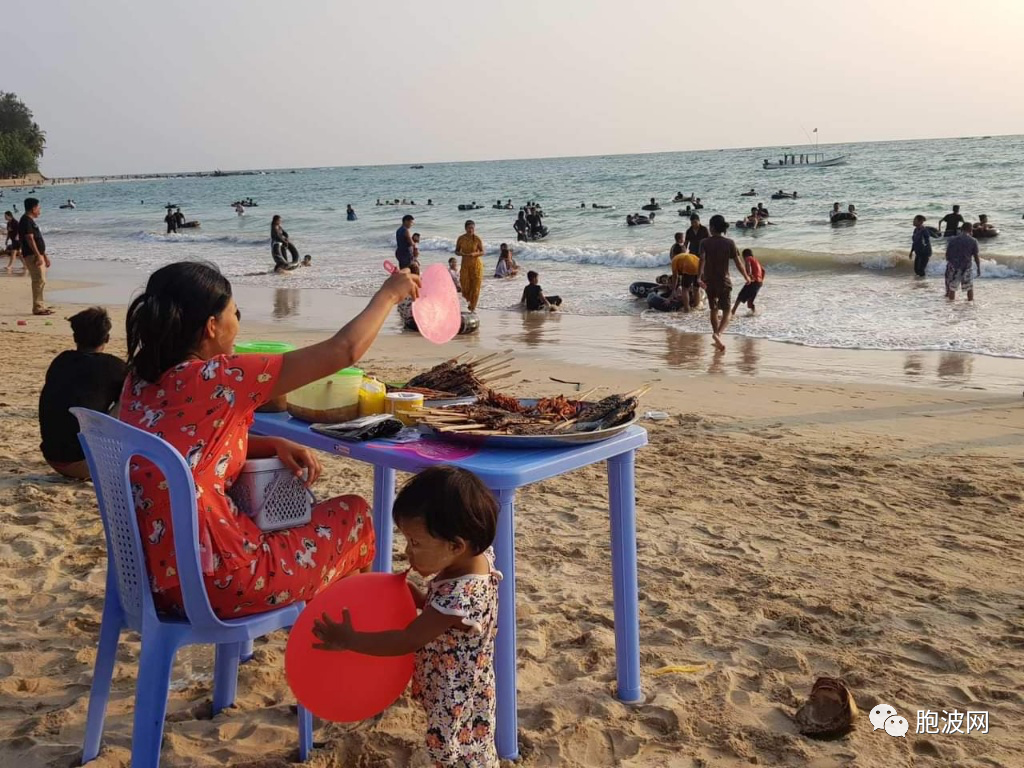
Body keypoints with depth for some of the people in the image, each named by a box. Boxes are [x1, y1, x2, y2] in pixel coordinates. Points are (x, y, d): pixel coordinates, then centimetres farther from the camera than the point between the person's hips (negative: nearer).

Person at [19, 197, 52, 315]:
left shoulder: (31, 221, 19)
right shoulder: (26, 221, -12)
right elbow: (30, 239, -20)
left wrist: (45, 256, 24)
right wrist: (38, 256, -24)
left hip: (38, 255, 10)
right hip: (32, 255, -10)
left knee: (41, 281, 12)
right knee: (39, 280, -12)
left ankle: (40, 306, 17)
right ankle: (37, 308, -11)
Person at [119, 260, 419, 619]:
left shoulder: (140, 378, 3)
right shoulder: (213, 378, -19)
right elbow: (343, 351, -17)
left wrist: (274, 445, 4)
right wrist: (389, 293, -1)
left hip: (152, 572, 8)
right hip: (210, 585, -8)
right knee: (354, 514, 12)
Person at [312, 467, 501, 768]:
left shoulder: (461, 596, -36)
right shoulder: (477, 557, -9)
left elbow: (407, 642, -26)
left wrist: (348, 640, -18)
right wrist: (418, 597, -5)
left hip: (458, 705, -8)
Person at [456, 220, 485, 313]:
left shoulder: (477, 239, -8)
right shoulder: (461, 238, -2)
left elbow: (482, 252, -2)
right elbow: (456, 251, 4)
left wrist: (475, 254, -22)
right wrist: (462, 254, -17)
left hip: (476, 264, -2)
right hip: (465, 264, 2)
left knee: (475, 286, -1)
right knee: (465, 286, -1)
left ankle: (473, 307, 11)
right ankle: (470, 301, 30)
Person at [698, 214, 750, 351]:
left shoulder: (705, 242, -6)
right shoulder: (729, 243, -6)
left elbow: (702, 260, -21)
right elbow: (738, 262, -5)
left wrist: (699, 277, -29)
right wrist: (746, 276, 10)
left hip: (709, 281, 2)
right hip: (724, 281, -2)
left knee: (713, 310, 18)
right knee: (726, 311, 2)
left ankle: (717, 339, 25)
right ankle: (717, 334, -24)